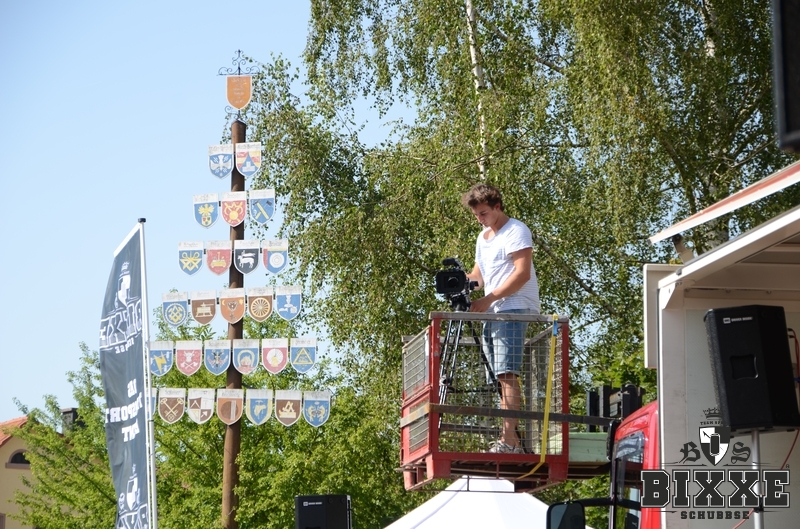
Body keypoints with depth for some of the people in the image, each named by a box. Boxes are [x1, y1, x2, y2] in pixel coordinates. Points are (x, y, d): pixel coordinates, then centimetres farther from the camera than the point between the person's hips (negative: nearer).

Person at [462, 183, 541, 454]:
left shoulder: (516, 231, -5)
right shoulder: (483, 237, 23)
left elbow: (522, 273, -15)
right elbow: (478, 275, 27)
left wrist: (488, 299, -20)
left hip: (514, 309, -9)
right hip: (492, 313, 9)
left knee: (507, 373, -18)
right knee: (501, 377, 4)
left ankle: (509, 439, -24)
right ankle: (511, 439, 2)